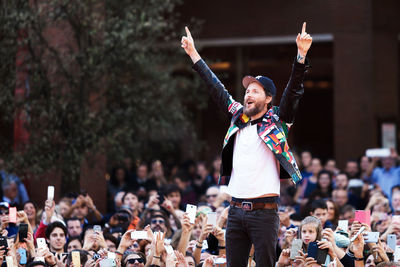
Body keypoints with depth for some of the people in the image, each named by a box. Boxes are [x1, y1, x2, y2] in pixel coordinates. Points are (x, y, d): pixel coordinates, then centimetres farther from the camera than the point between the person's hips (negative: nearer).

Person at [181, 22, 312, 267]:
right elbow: (216, 88, 21)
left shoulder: (276, 121, 1)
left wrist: (301, 54, -23)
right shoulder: (238, 118, 14)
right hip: (236, 209, 5)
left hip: (264, 210, -5)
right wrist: (193, 54, 25)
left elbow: (293, 91, -10)